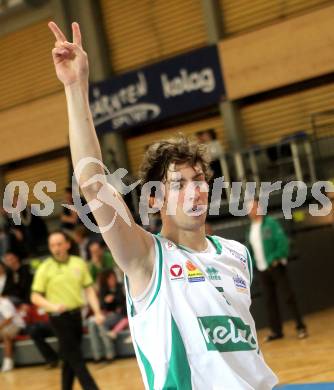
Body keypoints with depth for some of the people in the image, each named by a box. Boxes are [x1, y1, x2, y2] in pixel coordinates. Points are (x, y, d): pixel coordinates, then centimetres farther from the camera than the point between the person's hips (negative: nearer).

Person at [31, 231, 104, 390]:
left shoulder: (79, 263, 5)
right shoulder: (45, 268, -5)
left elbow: (89, 289, 9)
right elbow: (35, 297, -5)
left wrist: (97, 312, -2)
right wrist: (52, 306, -22)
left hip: (77, 314, 4)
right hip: (59, 317, -4)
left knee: (70, 359, 13)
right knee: (76, 359, -6)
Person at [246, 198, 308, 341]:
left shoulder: (270, 223, -8)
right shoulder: (250, 231, 11)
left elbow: (282, 241, -14)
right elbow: (251, 250, 16)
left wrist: (275, 259, -20)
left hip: (276, 267, -6)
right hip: (262, 270, 6)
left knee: (288, 296, -4)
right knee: (270, 300, 9)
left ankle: (300, 327, 3)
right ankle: (276, 330, 16)